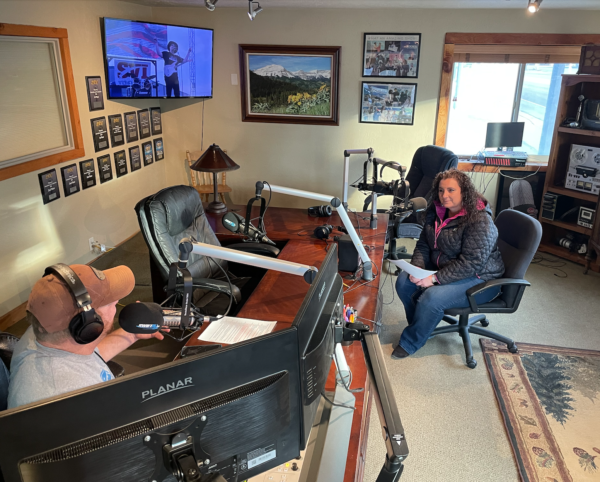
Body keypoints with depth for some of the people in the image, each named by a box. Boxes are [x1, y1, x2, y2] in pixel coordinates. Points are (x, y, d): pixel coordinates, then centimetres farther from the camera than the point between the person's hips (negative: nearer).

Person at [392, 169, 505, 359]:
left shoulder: (480, 221, -23)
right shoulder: (436, 212, 1)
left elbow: (471, 263, -28)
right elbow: (423, 245, 5)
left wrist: (436, 278, -31)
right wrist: (416, 268, -15)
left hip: (478, 279, -7)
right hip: (442, 269, 8)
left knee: (432, 297, -29)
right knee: (404, 281, -11)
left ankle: (409, 343, -7)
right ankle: (422, 327, 7)